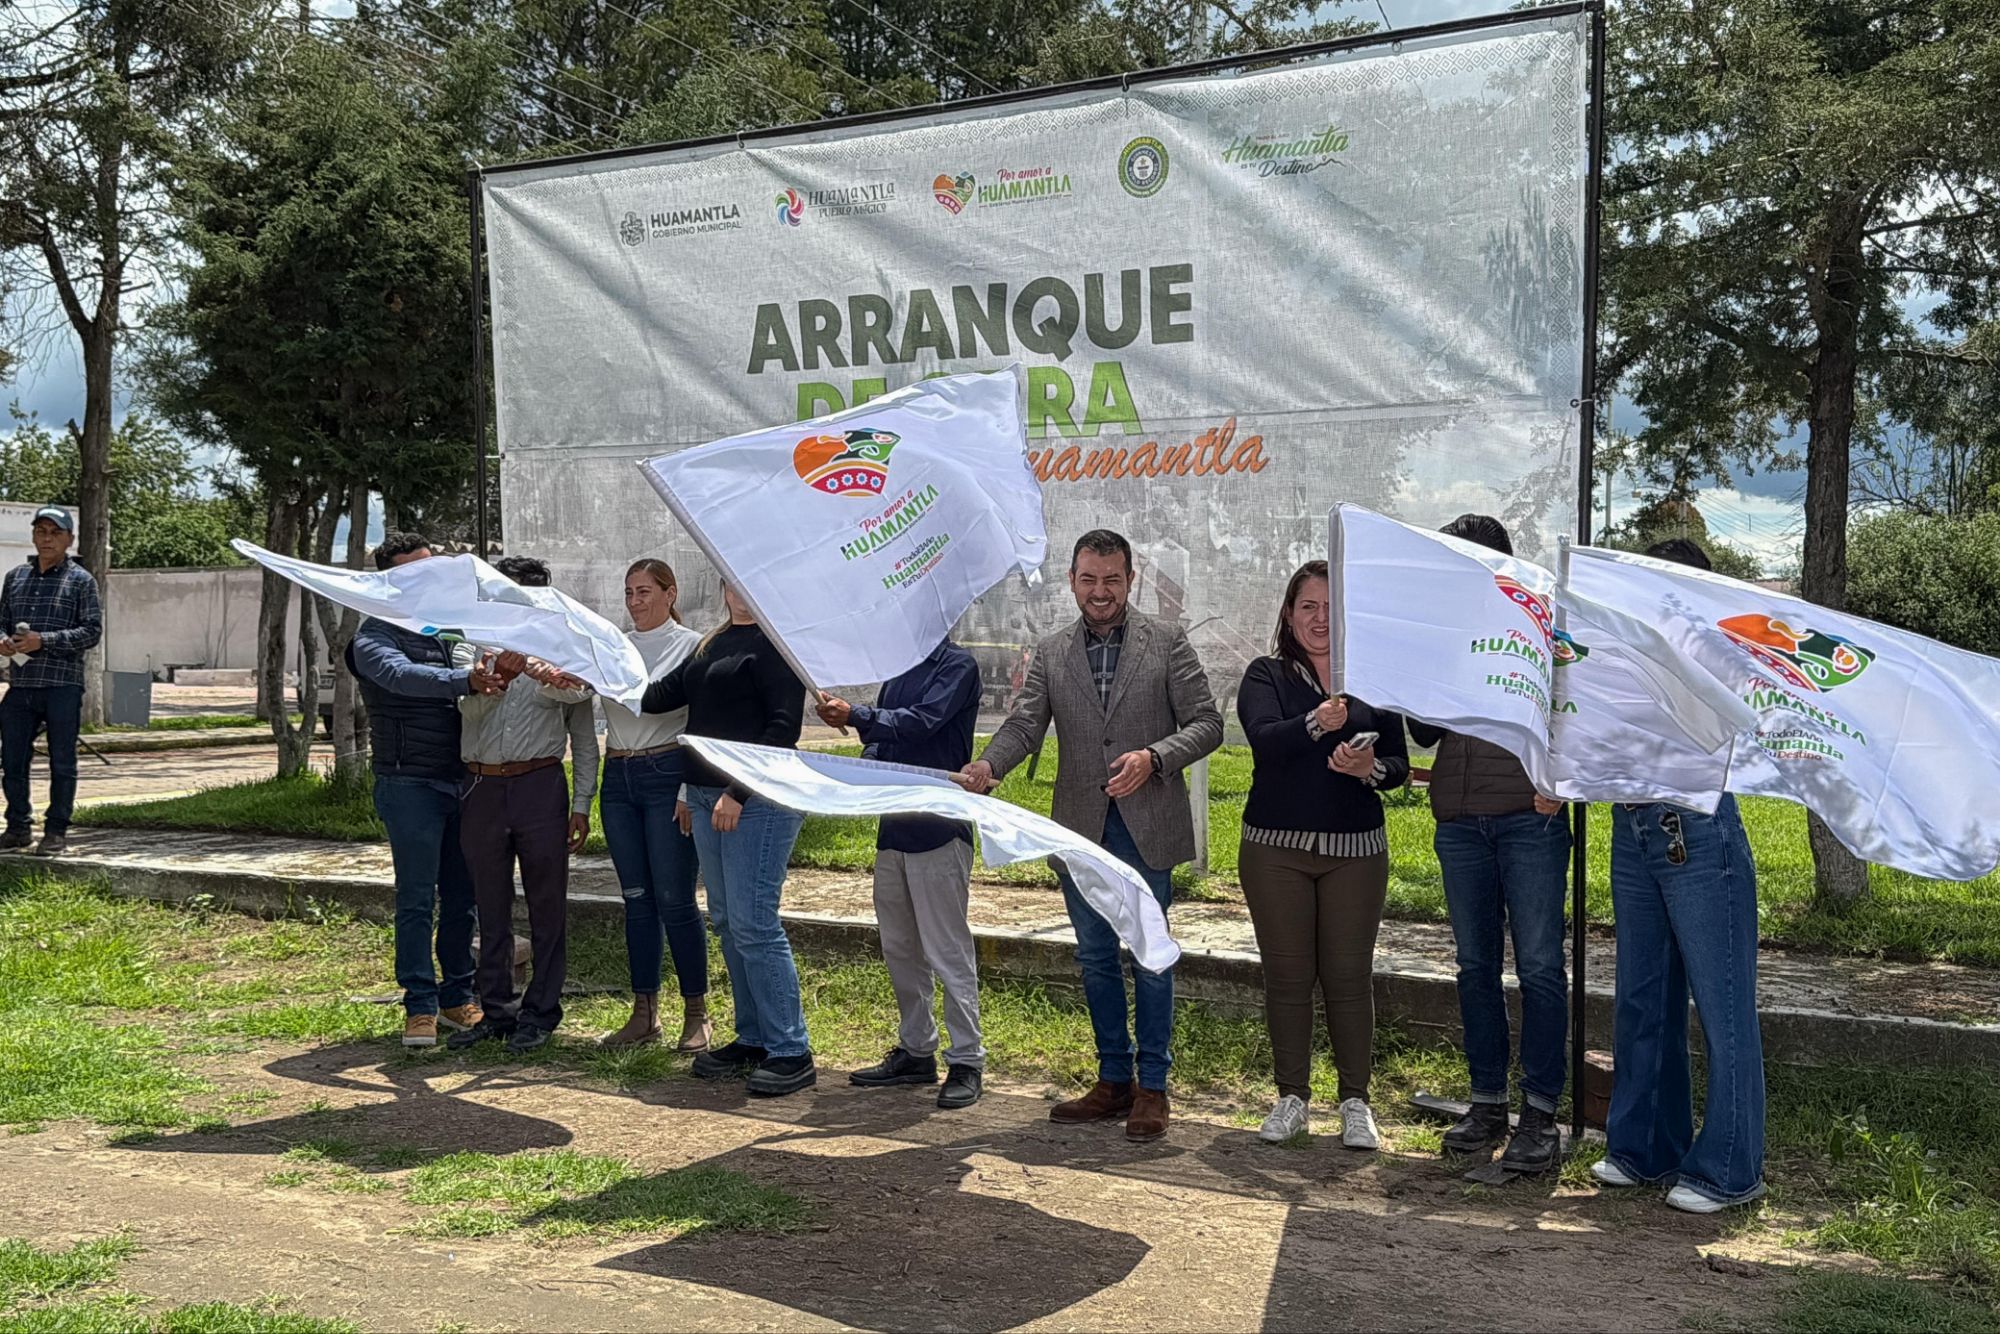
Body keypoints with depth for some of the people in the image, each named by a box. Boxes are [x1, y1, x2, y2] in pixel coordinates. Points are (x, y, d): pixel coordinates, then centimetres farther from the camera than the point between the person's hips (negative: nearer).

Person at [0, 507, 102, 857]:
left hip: (62, 685, -4)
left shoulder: (81, 580, 0)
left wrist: (43, 641, -17)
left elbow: (92, 631, -7)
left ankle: (56, 831, 12)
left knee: (62, 763, 3)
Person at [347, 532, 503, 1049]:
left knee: (463, 898, 9)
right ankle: (421, 1007, 4)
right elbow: (404, 676, -25)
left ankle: (457, 998, 19)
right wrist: (468, 680, -42)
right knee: (417, 900, -3)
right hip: (409, 784, -6)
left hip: (460, 781, 6)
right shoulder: (374, 640, -5)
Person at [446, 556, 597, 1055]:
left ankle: (540, 1013, 10)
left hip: (540, 786, -2)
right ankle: (496, 1011, 19)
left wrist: (581, 803, -6)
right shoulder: (472, 648, 11)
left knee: (547, 905, 1)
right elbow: (471, 707, -9)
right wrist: (500, 674, -30)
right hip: (481, 788, 2)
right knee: (490, 907, 9)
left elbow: (584, 737, 3)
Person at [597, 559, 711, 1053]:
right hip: (618, 778, 6)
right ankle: (645, 1013, 17)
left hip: (667, 775, -5)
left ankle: (697, 1013, 8)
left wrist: (691, 790, -14)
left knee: (674, 898, -4)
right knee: (636, 897, 9)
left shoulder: (691, 646, -3)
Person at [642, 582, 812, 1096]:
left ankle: (791, 1053, -1)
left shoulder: (777, 641, -10)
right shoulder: (713, 643, 17)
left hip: (758, 802, -9)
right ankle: (752, 1040, 22)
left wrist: (737, 793, -21)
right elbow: (666, 694, 21)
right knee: (727, 921, 12)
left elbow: (783, 726, -17)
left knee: (753, 924, -10)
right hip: (707, 797, 9)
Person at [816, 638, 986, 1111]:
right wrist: (871, 758, -3)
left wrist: (855, 714, -24)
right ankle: (915, 1051, 25)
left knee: (948, 949, -5)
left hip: (938, 827, -8)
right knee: (899, 948, 14)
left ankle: (966, 1061, 2)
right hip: (894, 823, 8)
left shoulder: (957, 665, -7)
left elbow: (921, 722, -20)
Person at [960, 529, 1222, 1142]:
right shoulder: (1050, 653, 8)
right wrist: (987, 765, -24)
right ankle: (1113, 1080, 26)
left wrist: (1154, 757, -21)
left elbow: (1206, 723, -3)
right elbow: (1025, 724, -3)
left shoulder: (1167, 643, 0)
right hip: (1081, 827, 4)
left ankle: (1152, 1086, 15)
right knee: (1095, 957, 12)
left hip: (1148, 825, -3)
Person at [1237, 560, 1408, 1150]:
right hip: (1276, 848, -1)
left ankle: (1355, 1102, 15)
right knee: (1287, 975, 5)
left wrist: (1371, 768, -16)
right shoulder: (1266, 676, 2)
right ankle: (1292, 1097, 19)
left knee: (1350, 975, 2)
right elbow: (1264, 741, -16)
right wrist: (1314, 723, -34)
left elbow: (1399, 764, 6)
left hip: (1356, 848, 1)